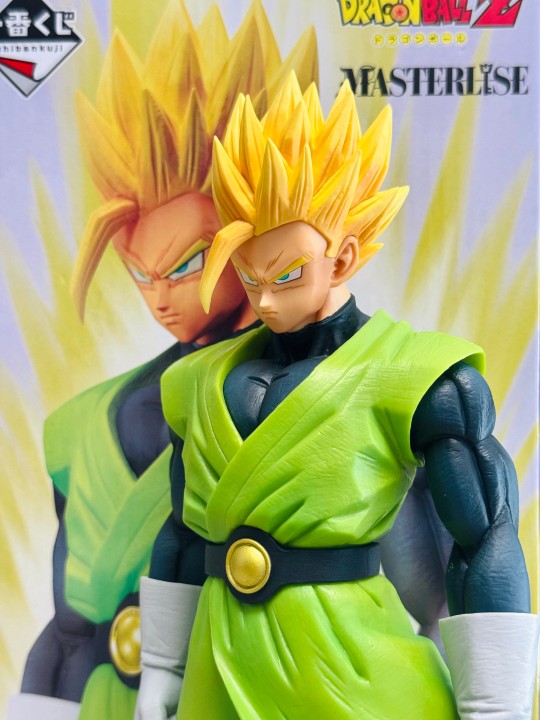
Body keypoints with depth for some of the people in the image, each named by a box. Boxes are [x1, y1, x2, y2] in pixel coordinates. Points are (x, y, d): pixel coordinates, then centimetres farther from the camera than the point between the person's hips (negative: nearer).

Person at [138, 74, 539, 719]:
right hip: (221, 664, 4)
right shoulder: (202, 381, 4)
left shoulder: (419, 378, -10)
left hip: (350, 664, -4)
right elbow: (182, 534, 11)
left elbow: (488, 550, -10)